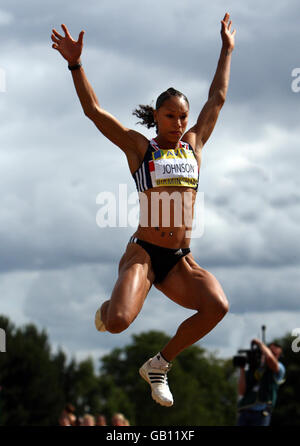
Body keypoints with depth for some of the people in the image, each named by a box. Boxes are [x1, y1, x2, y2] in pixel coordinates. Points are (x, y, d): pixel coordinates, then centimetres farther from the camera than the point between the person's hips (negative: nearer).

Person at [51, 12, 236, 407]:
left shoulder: (193, 145, 14)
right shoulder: (139, 148, 4)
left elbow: (217, 98, 22)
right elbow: (93, 110, -1)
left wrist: (227, 51, 27)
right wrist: (75, 64, -9)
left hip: (181, 259, 4)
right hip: (143, 252, -4)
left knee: (217, 306, -27)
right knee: (117, 323, -28)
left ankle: (159, 365, -3)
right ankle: (111, 306, 17)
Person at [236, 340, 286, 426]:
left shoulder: (279, 369, 7)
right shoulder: (251, 370, 18)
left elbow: (269, 357, -17)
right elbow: (241, 392, 5)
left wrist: (260, 343, 1)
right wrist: (242, 368, 5)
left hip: (261, 413, -4)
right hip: (244, 412, 4)